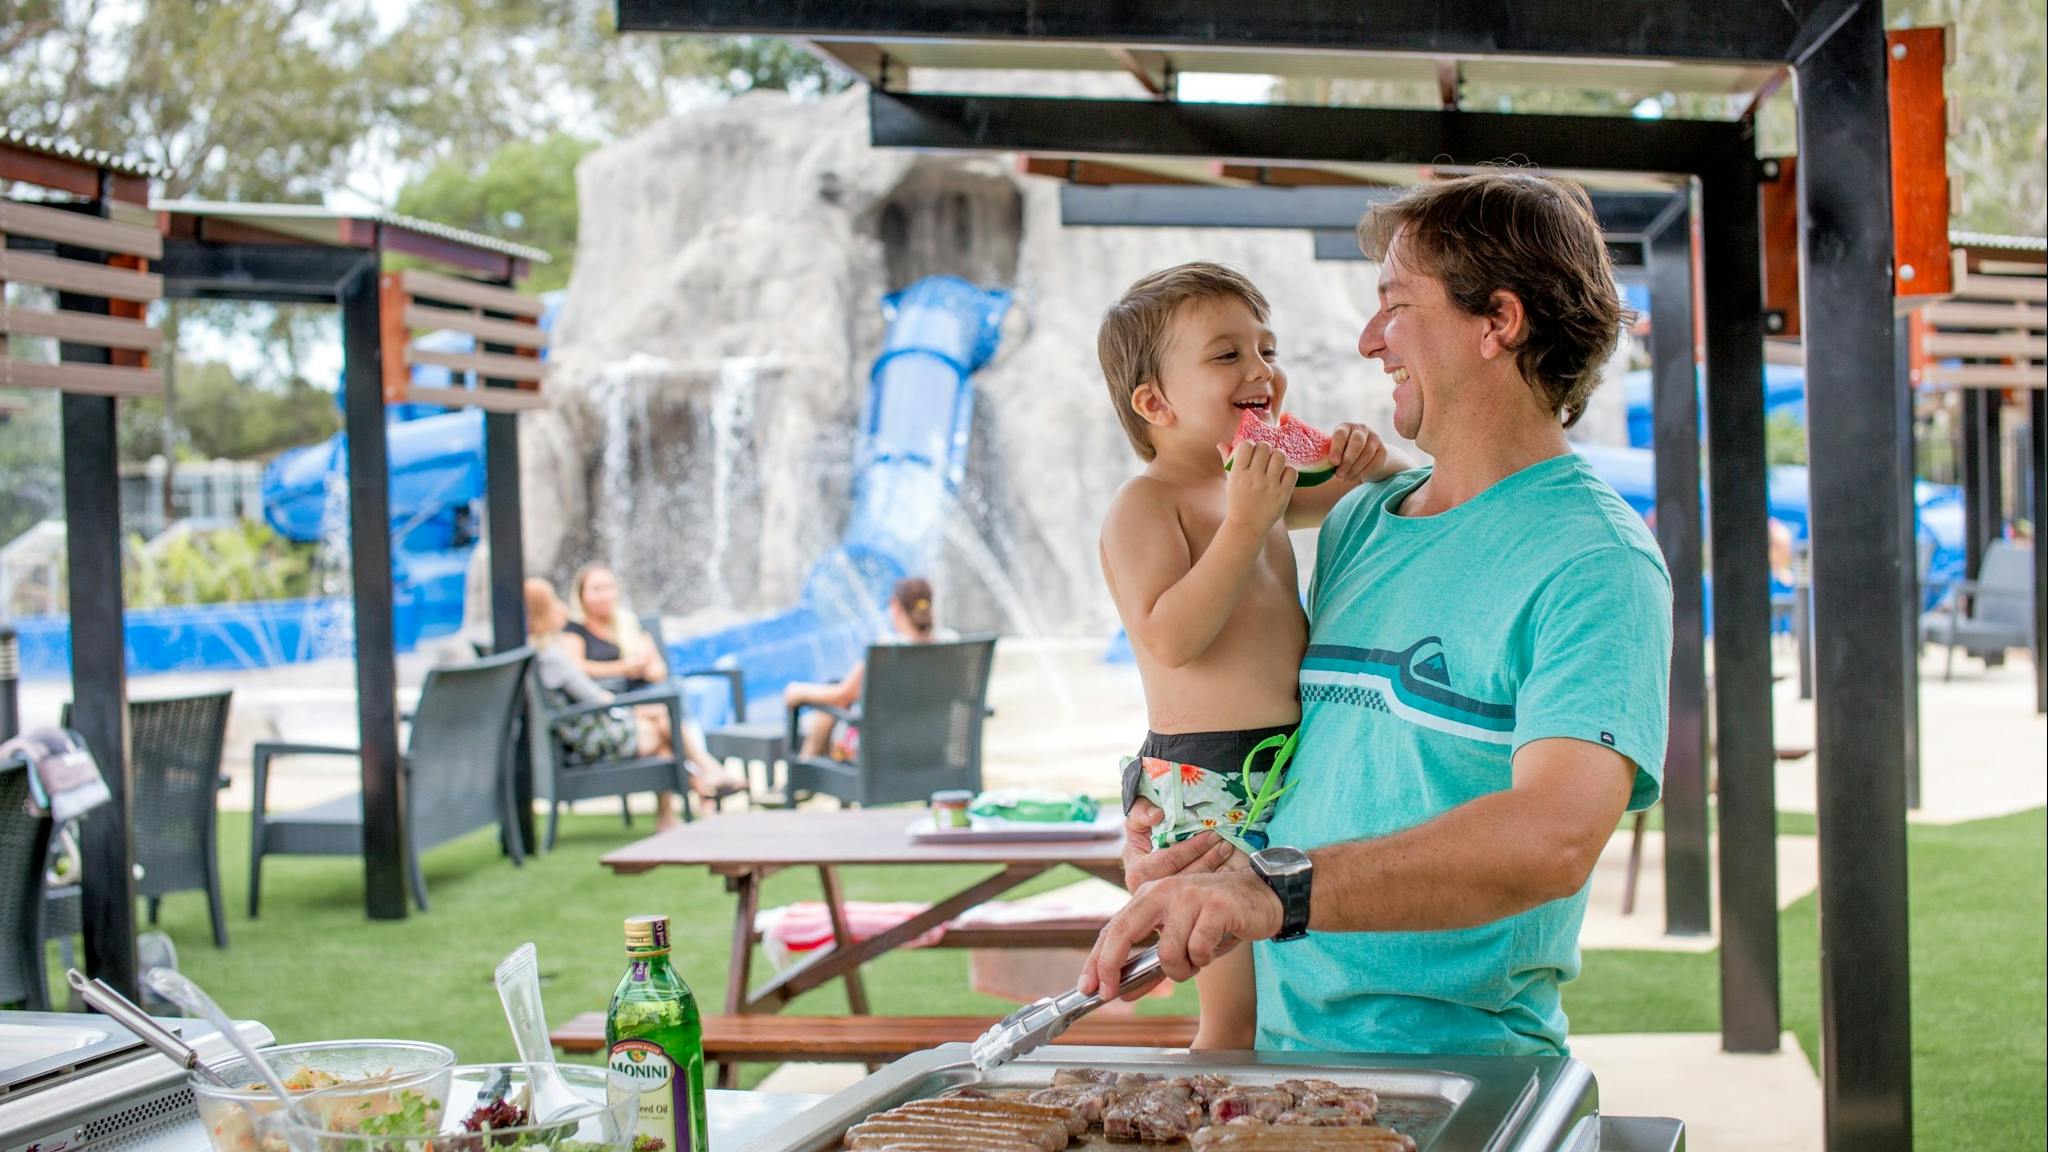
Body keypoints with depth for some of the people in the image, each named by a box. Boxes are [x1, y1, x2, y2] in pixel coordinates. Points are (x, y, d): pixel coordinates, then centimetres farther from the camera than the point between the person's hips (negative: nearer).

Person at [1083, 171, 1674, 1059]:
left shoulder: (1595, 561, -8)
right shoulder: (1357, 524, 15)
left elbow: (1553, 838, -23)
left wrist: (1277, 888, -33)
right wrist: (1207, 835, 3)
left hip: (1461, 1063, -6)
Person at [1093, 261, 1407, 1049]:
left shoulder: (1261, 482, 14)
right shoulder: (1145, 505, -11)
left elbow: (1331, 499, 31)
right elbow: (1168, 638, -23)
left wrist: (1370, 463, 7)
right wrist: (1245, 523, -26)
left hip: (1290, 774, 9)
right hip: (1212, 786, -9)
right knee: (1237, 1017, -5)